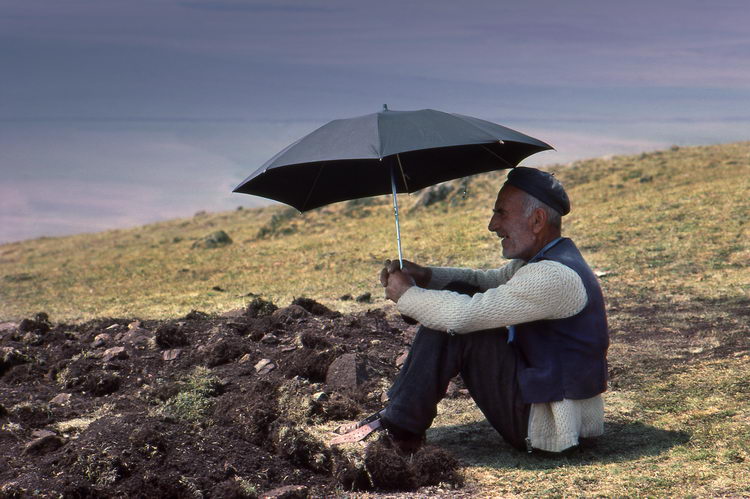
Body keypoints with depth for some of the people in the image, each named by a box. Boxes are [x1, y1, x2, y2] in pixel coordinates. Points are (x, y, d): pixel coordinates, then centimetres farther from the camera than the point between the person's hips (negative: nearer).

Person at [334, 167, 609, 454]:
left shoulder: (554, 277, -23)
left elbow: (462, 315, -26)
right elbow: (487, 282, 20)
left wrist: (405, 295, -8)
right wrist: (424, 275, 2)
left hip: (549, 428, -10)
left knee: (457, 323, -14)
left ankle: (400, 425, -4)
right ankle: (399, 418, 7)